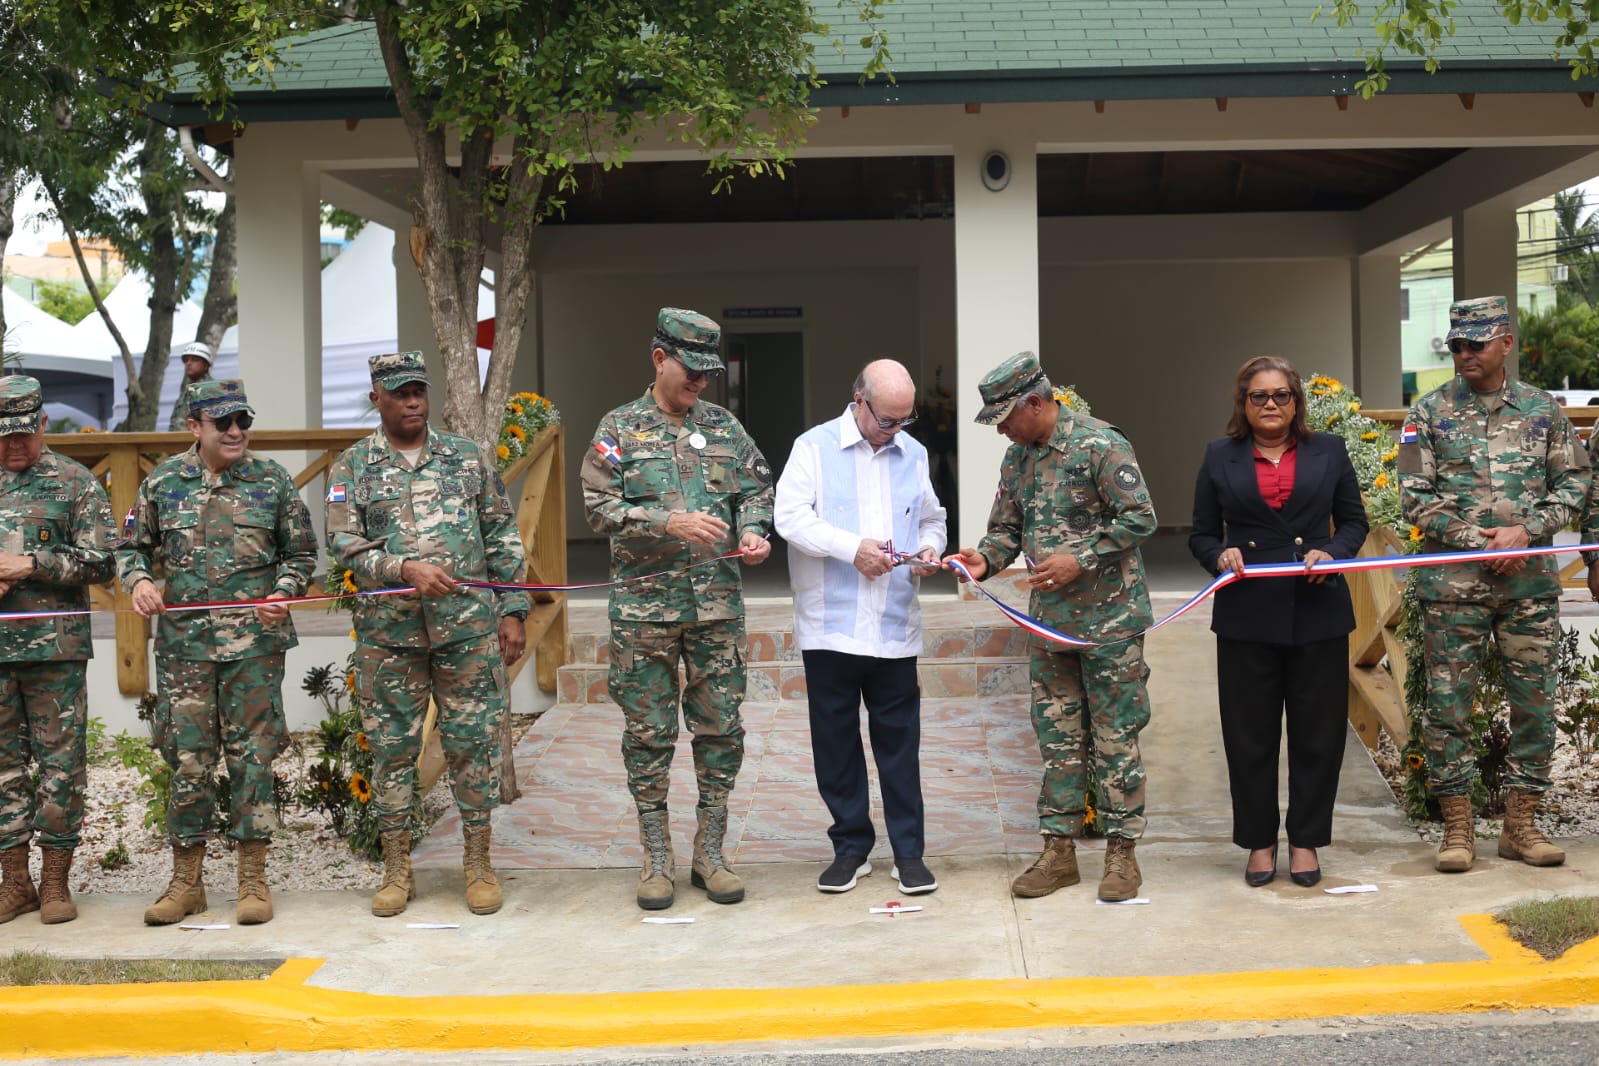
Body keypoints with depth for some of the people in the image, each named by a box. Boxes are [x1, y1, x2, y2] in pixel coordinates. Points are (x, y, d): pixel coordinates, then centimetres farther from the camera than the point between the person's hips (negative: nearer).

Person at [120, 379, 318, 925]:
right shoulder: (162, 482, 6)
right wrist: (139, 579, -6)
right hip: (183, 644, 1)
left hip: (256, 642, -1)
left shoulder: (273, 481, 4)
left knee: (252, 757, 1)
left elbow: (300, 554, 9)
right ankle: (187, 880, 16)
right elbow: (132, 547, 15)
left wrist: (282, 594, -8)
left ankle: (253, 879, 10)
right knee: (187, 760, 5)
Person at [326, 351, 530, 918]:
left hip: (469, 626, 0)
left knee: (473, 741, 2)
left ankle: (478, 864, 15)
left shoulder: (469, 458, 10)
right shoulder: (351, 468, 6)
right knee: (392, 747, 5)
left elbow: (503, 538, 10)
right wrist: (405, 569, -20)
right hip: (388, 632, 0)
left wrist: (513, 610, 3)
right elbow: (344, 542, -4)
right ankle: (396, 871, 16)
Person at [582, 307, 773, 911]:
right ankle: (657, 858, 15)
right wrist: (669, 524, -20)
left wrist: (754, 531, -6)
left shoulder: (723, 426, 9)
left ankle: (710, 853, 17)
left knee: (720, 729, 5)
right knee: (648, 733, 3)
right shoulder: (619, 429, 0)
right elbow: (599, 508, -8)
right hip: (644, 606, -2)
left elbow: (757, 487, 14)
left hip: (718, 605, 3)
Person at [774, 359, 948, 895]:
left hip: (895, 628, 2)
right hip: (831, 625, -2)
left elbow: (932, 518, 23)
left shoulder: (913, 453, 12)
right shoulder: (814, 448, 0)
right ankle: (851, 847, 19)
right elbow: (791, 517, -11)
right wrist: (852, 547, -19)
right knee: (836, 740, 6)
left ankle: (908, 851, 12)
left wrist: (929, 549, 1)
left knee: (899, 740, 4)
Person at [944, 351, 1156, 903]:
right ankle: (1059, 849, 17)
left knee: (1114, 736, 1)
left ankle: (1121, 850, 10)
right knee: (1057, 735, 10)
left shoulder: (1101, 444, -12)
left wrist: (1080, 560, -18)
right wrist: (985, 558, -4)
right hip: (1049, 620, 7)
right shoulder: (1018, 457, 10)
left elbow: (1139, 518, -15)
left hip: (1109, 619, -7)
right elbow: (1007, 527, 17)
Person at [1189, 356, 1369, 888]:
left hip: (1317, 611, 0)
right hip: (1246, 615, 0)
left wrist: (1332, 553, -9)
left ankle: (1305, 840, 17)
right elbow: (1201, 534, 9)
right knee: (1250, 733, 4)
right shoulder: (1220, 457, 8)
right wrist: (1220, 556, -12)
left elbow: (1354, 521, 10)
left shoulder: (1328, 450, 9)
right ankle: (1259, 842, 16)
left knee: (1317, 730, 5)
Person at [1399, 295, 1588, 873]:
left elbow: (1572, 483, 6)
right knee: (1448, 705, 0)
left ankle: (1520, 824, 17)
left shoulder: (1543, 409, 7)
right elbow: (1416, 497, -3)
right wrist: (1480, 541, -12)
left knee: (1535, 702, 5)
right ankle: (1458, 826, 10)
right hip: (1452, 583, -2)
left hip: (1530, 581, 2)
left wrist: (1524, 532, -10)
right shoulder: (1429, 412, 2)